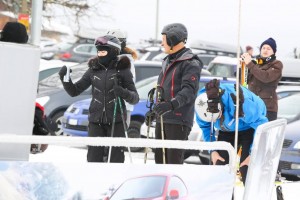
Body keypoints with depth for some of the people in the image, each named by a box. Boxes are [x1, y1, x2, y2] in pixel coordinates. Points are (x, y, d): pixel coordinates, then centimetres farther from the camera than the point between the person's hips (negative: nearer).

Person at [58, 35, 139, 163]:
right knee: (94, 158, 2)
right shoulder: (94, 70, 9)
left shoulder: (122, 70, 0)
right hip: (96, 121, 3)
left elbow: (135, 98, -2)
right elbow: (74, 91, 12)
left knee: (116, 159, 0)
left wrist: (124, 93, -23)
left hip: (116, 122, -3)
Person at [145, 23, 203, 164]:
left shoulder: (190, 63, -9)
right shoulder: (168, 62, 21)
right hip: (162, 119, 9)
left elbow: (189, 91, -22)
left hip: (179, 121, -9)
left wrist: (171, 105, -36)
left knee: (174, 160, -11)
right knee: (160, 158, 10)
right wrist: (154, 111, 30)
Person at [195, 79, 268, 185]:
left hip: (249, 128, -5)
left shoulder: (237, 102, -41)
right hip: (227, 131, 5)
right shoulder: (202, 104, -26)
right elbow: (205, 127, -3)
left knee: (246, 168, -18)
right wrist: (212, 150, -9)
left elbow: (261, 126, -28)